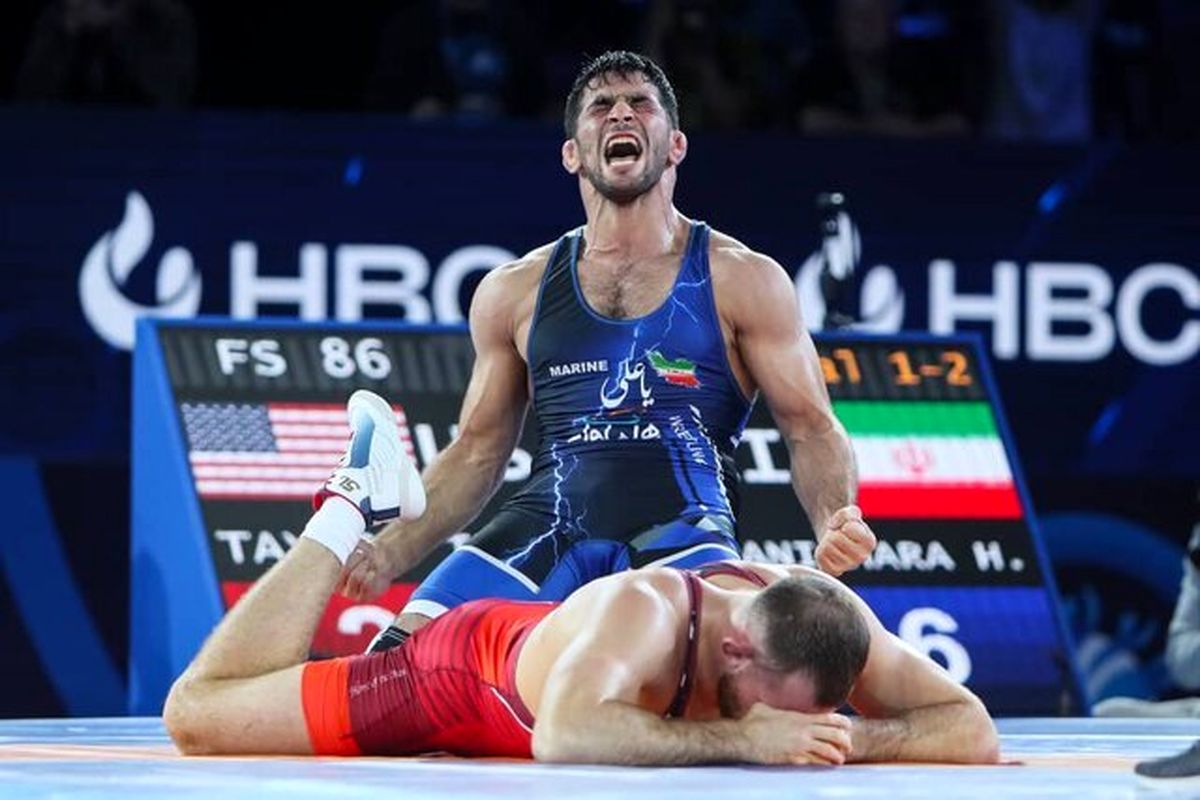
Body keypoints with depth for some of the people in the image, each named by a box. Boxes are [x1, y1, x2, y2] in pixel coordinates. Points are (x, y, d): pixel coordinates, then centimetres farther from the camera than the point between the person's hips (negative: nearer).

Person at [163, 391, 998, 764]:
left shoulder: (820, 616, -32)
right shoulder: (641, 610, -48)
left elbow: (974, 732, -30)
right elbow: (567, 735, -64)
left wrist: (853, 738, -48)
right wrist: (741, 741, -65)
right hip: (465, 674, -6)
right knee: (196, 713, 6)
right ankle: (355, 509, 20)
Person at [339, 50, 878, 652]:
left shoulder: (743, 280, 9)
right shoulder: (514, 291, 17)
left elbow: (810, 427, 7)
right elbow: (478, 449, 22)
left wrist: (834, 523, -14)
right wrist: (394, 552, 8)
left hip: (683, 530, -3)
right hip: (547, 527, 3)